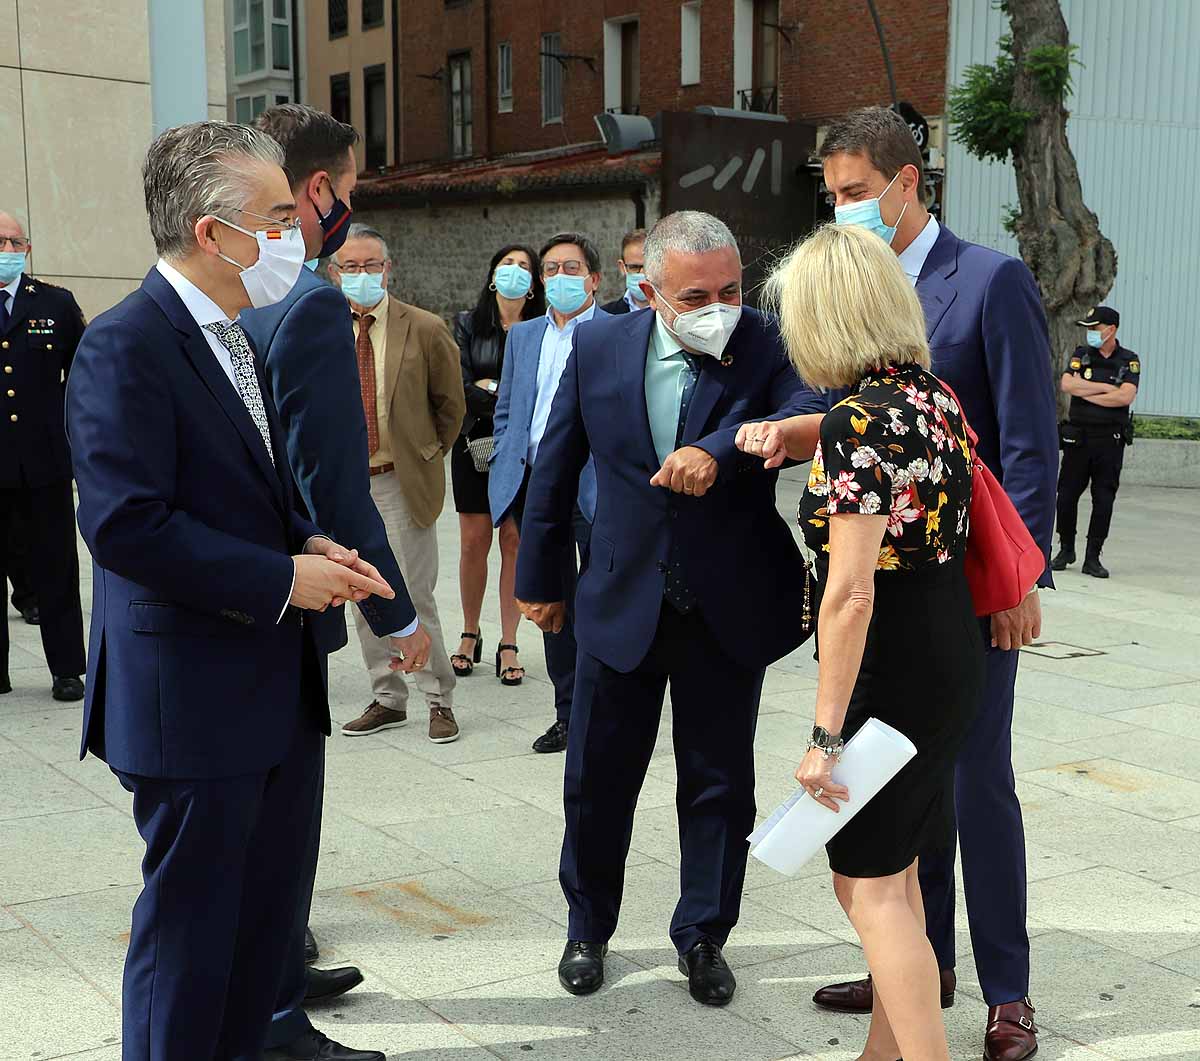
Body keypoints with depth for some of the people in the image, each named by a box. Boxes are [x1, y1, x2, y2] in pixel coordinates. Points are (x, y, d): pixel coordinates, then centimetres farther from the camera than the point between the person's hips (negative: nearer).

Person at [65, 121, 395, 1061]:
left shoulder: (235, 338, 12)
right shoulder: (126, 345, -17)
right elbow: (126, 525, -24)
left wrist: (312, 546, 3)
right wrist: (282, 578, -19)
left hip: (280, 690, 9)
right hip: (194, 699, -9)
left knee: (272, 911, 19)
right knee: (192, 929, 5)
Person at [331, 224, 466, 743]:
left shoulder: (425, 329, -5)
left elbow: (450, 404, 6)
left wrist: (426, 457, 8)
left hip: (402, 483, -4)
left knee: (414, 597, -2)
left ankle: (439, 700, 12)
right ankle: (387, 700, 23)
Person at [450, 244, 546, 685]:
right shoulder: (468, 324, 6)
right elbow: (460, 386, -5)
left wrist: (490, 387, -10)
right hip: (476, 445, 1)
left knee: (515, 542, 0)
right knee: (474, 543, 3)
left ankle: (508, 646, 8)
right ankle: (470, 635, 21)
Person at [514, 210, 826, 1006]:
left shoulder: (765, 344, -9)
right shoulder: (599, 347, -4)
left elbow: (816, 414, -29)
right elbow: (555, 471, 5)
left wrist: (722, 449, -42)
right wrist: (542, 579, 11)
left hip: (730, 611, -1)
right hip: (623, 604, 1)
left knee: (720, 783, 12)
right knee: (598, 781, 13)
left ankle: (703, 937, 32)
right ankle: (588, 928, 36)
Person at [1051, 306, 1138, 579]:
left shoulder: (1129, 361, 1)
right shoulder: (1081, 354, 6)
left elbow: (1126, 396, -14)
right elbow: (1067, 385, -11)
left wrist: (1086, 392, -10)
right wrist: (1106, 388, -11)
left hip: (1111, 440, -1)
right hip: (1078, 438, 1)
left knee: (1103, 500, 0)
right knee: (1067, 495, 4)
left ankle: (1093, 558, 7)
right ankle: (1066, 550, 20)